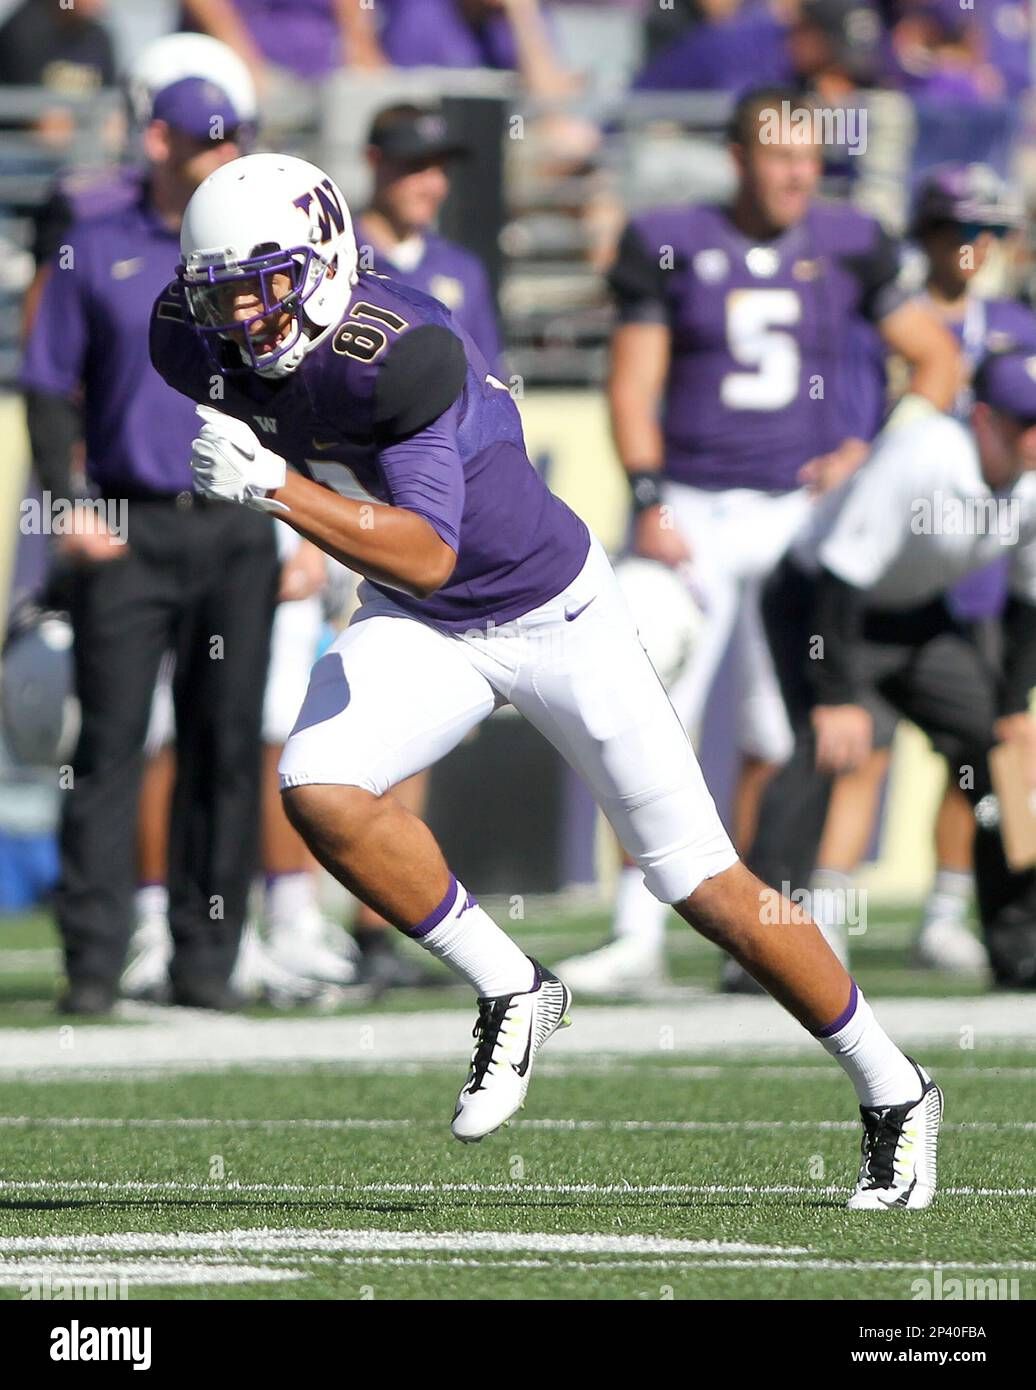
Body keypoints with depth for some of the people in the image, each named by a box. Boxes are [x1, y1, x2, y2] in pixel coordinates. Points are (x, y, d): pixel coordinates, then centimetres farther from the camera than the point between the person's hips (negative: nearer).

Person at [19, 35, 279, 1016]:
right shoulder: (93, 254, 5)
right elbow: (50, 389, 6)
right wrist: (66, 508, -6)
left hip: (237, 530, 2)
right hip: (127, 530, -2)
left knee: (226, 744, 3)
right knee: (110, 741, -6)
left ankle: (206, 959, 9)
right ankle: (92, 961, -6)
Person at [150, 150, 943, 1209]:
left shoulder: (393, 354, -33)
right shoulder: (195, 345, -14)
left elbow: (427, 558, -39)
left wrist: (275, 486, -47)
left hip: (551, 613, -6)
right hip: (421, 630, 6)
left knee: (696, 877, -1)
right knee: (318, 792, -23)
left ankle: (892, 1091, 17)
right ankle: (509, 995, -1)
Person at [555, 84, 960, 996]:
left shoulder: (846, 249, 3)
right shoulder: (671, 247, -1)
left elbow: (937, 360, 10)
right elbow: (633, 384, 1)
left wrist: (878, 452, -3)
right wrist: (649, 499, -11)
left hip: (799, 512, 1)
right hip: (694, 511, -1)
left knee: (778, 741, 3)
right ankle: (637, 938, -8)